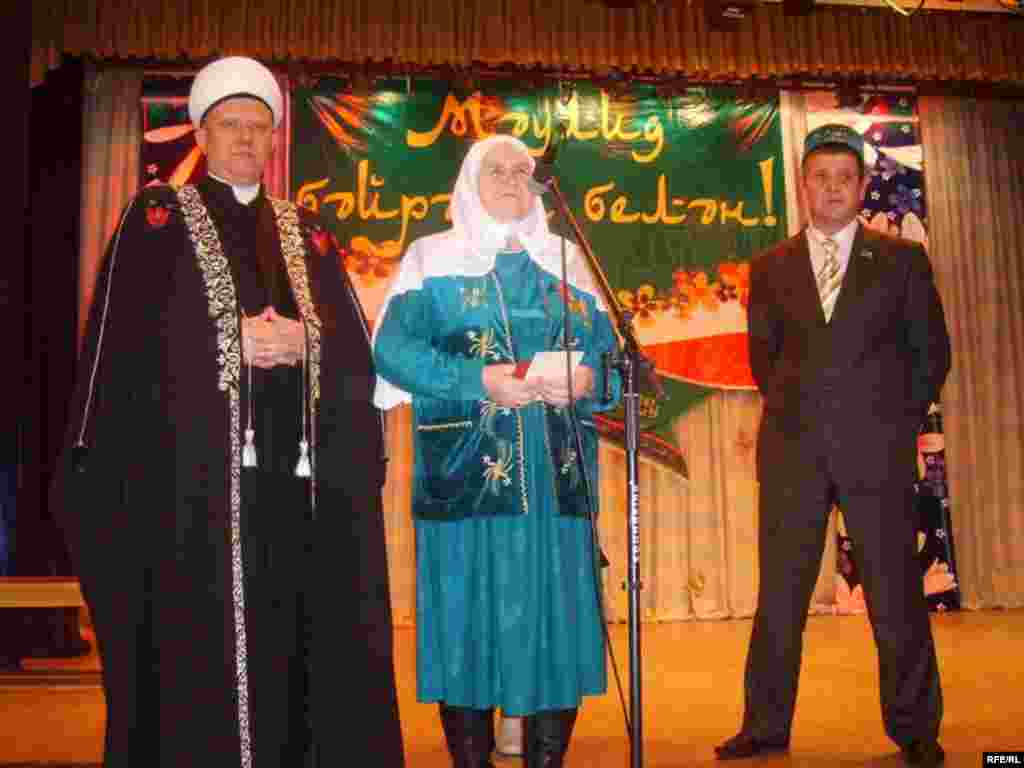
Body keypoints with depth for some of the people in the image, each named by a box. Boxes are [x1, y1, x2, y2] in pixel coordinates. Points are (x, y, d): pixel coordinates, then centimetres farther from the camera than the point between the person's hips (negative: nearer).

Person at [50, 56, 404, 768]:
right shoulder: (157, 217, 8)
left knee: (288, 643, 4)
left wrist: (300, 342, -11)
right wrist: (230, 339, -13)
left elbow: (353, 346, 9)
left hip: (292, 476, 3)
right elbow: (126, 337, -3)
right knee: (197, 647, -5)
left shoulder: (308, 232, 18)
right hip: (191, 474, -3)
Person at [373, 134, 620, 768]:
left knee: (556, 614, 3)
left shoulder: (566, 258, 18)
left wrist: (587, 380, -9)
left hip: (558, 474, 3)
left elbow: (609, 349, 13)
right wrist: (482, 380, -15)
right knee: (469, 613, -1)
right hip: (469, 473, -3)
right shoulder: (434, 257, 8)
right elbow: (393, 348, -4)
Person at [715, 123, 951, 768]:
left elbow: (931, 351, 9)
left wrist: (899, 420, 5)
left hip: (877, 448, -1)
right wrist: (790, 407, 10)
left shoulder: (902, 259, 7)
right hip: (793, 448, 2)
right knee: (779, 594, 5)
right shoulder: (770, 267, 10)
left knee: (896, 593, 4)